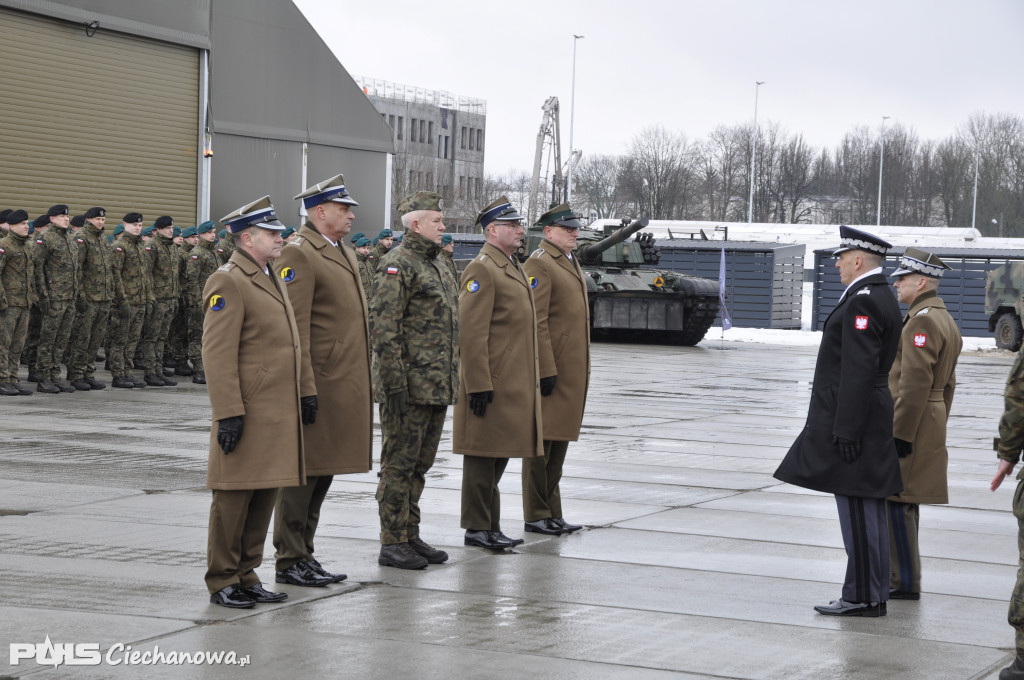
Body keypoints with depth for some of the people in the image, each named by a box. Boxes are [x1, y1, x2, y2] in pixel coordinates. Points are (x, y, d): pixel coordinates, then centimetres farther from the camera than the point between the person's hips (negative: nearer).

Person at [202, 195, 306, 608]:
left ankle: (246, 575, 20)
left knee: (264, 495, 12)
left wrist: (303, 394, 21)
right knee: (234, 497, -1)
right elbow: (217, 354, -17)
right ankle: (222, 582, 7)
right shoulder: (229, 282, -12)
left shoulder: (271, 279, 18)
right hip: (247, 412, -9)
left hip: (278, 413, 9)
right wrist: (229, 414, -21)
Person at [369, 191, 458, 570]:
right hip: (410, 388, -9)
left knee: (419, 464, 14)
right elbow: (383, 328, -17)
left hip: (439, 388, 9)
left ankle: (410, 536, 21)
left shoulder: (437, 268, 19)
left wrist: (453, 379, 22)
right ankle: (392, 544, 2)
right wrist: (394, 381, -21)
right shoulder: (397, 266, -11)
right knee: (399, 464, -3)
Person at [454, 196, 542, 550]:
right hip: (490, 384, -10)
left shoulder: (513, 267, 18)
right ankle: (477, 528, 4)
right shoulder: (481, 270, -13)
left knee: (499, 453, 13)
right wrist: (478, 385, -22)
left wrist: (531, 381, 21)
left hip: (514, 384, 10)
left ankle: (490, 525, 21)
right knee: (483, 454, -3)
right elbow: (471, 333, -19)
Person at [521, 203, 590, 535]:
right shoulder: (539, 263, -11)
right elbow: (536, 321, -18)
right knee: (541, 440, -3)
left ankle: (552, 513, 18)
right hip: (551, 366, -9)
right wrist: (546, 369, -21)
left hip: (573, 368, 9)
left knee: (560, 439, 12)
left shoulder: (570, 262, 19)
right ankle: (536, 516, 2)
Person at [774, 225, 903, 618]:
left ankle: (862, 598, -3)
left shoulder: (862, 302, -16)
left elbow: (859, 371, -22)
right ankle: (873, 595, 17)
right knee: (868, 510, 12)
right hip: (872, 421, 11)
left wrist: (845, 430, -22)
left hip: (853, 421, -11)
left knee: (858, 510, -7)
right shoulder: (883, 298, 17)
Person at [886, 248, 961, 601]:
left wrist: (900, 433, -22)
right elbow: (947, 383, 20)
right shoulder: (946, 320, 16)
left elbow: (916, 382, -22)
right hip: (930, 422, 10)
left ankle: (905, 582, -4)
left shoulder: (922, 321, -16)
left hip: (910, 422, -10)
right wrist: (937, 426, 23)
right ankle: (902, 575, 20)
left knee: (896, 500, -7)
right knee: (904, 501, 14)